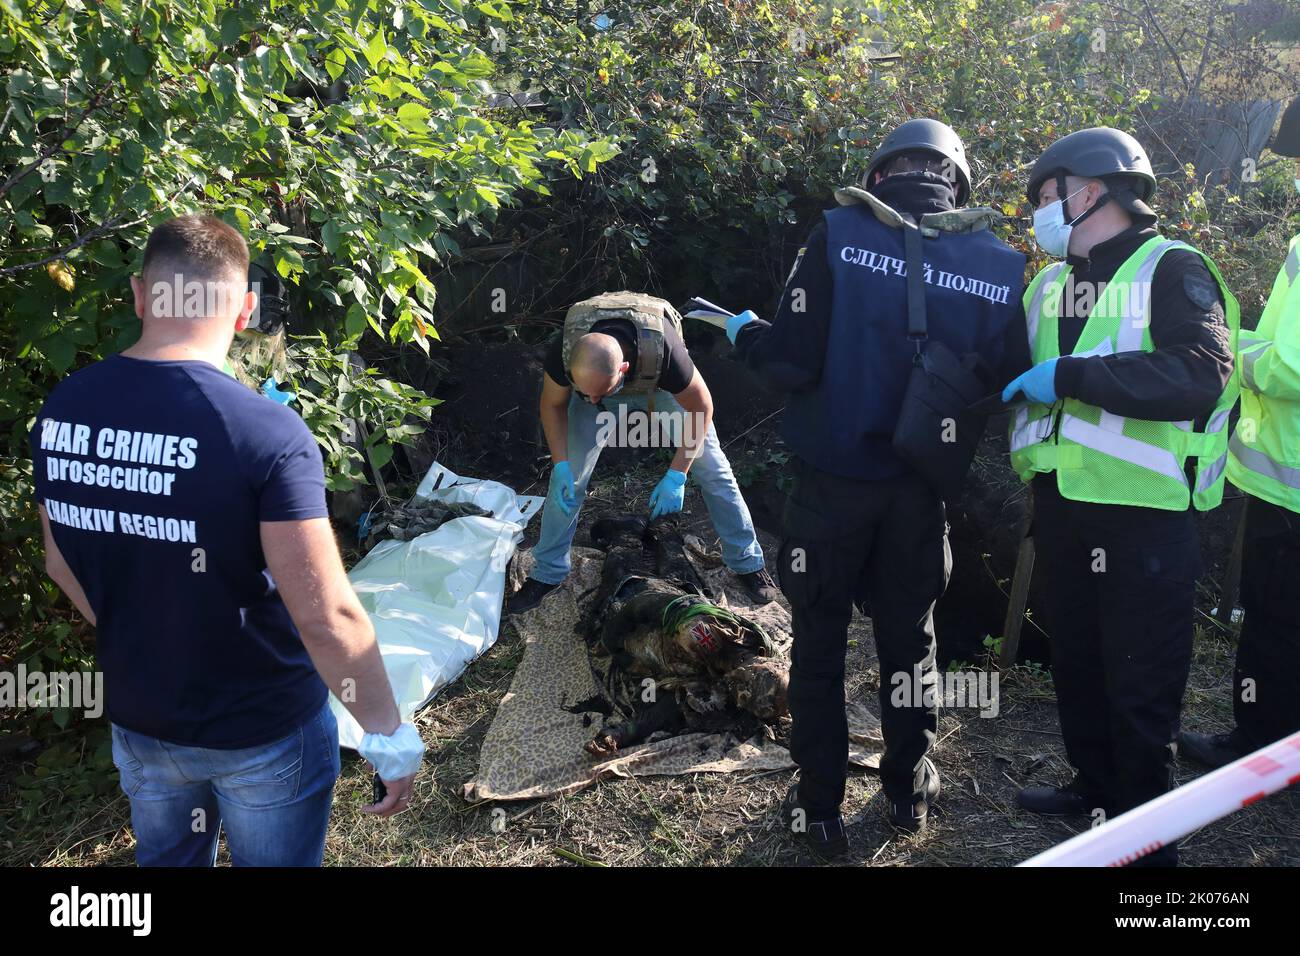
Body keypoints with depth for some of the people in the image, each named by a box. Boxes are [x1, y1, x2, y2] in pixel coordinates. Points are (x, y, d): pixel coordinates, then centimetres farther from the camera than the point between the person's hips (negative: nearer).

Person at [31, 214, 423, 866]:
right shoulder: (267, 433, -27)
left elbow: (62, 565, 5)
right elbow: (324, 615, -27)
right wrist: (390, 736, -15)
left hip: (138, 720, 5)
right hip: (263, 731, -5)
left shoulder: (60, 412, -9)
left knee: (166, 858, 28)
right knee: (274, 859, 19)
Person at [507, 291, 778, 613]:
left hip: (661, 386, -1)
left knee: (712, 469, -3)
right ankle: (547, 574, 10)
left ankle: (749, 564, 15)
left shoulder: (664, 351, -46)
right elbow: (553, 405, -14)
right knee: (568, 476, -8)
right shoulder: (563, 352, -38)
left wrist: (675, 476, -26)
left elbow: (701, 408, -26)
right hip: (600, 380, 1)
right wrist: (560, 464, -23)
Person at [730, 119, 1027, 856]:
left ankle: (821, 809, 22)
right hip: (920, 489, 3)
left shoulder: (840, 234, -13)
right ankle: (910, 791, 35)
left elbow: (793, 365, -17)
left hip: (834, 480, -2)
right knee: (911, 640, 20)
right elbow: (995, 387, -2)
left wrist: (745, 333, 3)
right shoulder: (1001, 263, -4)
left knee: (821, 644, 13)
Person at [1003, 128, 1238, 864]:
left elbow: (1198, 377, -24)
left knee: (1140, 678, 4)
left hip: (1145, 511, -6)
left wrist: (1070, 374, -25)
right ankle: (1096, 784, 37)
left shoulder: (1172, 270, -8)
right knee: (1076, 657, 18)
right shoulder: (1049, 285, 12)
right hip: (1062, 503, 7)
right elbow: (1010, 369, 25)